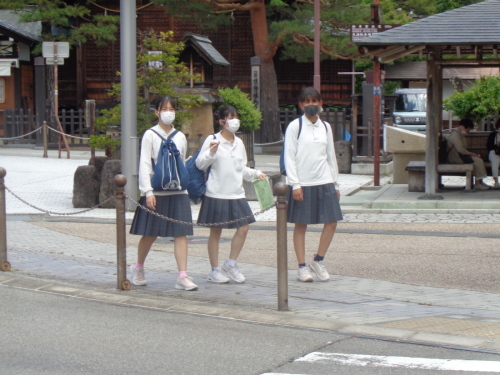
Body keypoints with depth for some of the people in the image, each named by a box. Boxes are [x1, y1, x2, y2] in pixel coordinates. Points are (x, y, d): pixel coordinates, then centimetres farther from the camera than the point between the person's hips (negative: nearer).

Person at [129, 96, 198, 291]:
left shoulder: (180, 137, 12)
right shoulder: (150, 135, -1)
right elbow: (144, 164, -6)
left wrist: (184, 184, 15)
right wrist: (148, 191, -14)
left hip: (178, 192, 4)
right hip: (156, 192, -3)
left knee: (181, 233, -6)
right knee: (150, 234, 5)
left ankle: (182, 276, -8)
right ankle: (138, 268, 28)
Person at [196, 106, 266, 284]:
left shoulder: (239, 143, 14)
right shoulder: (212, 140, -4)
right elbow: (200, 164, -7)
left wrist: (256, 173, 7)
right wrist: (211, 153, -23)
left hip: (237, 194, 6)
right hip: (217, 194, -6)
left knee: (243, 228, -2)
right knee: (216, 231, 3)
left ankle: (231, 264, 13)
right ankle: (215, 270, 12)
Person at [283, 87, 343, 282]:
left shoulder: (325, 127, 11)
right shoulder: (295, 126, -3)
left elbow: (331, 156, 16)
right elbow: (289, 157, -6)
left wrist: (335, 184, 14)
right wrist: (295, 185, -13)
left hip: (324, 182, 4)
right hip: (302, 184, -4)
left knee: (331, 221, -3)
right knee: (301, 225, 2)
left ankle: (318, 261, 13)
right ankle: (302, 267, 10)